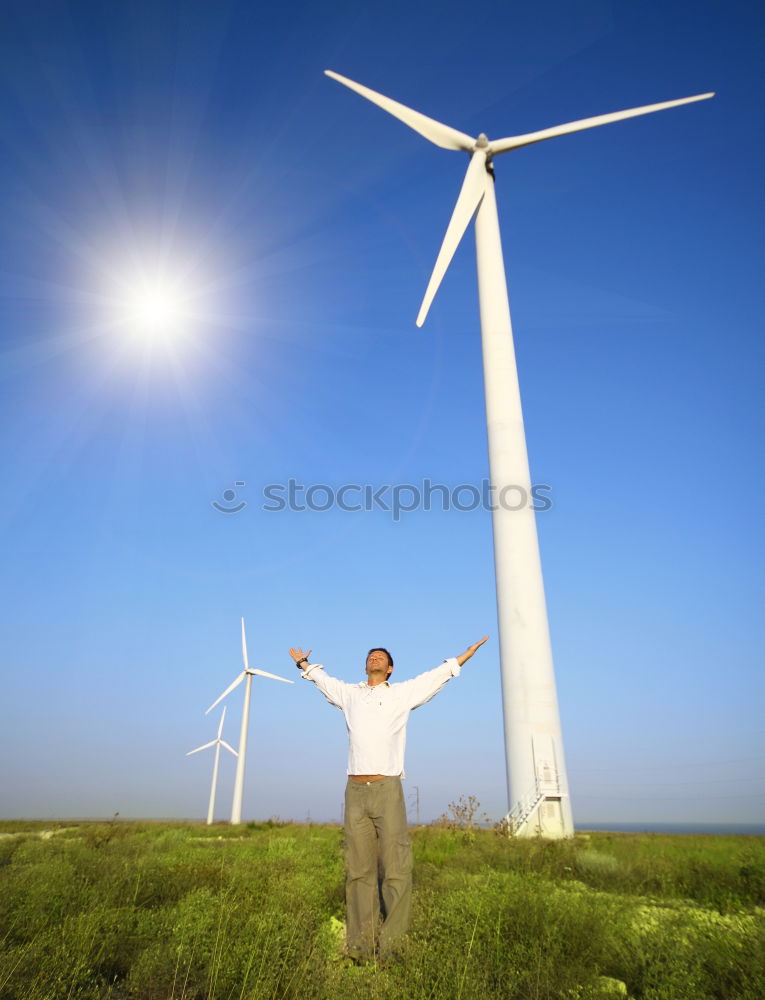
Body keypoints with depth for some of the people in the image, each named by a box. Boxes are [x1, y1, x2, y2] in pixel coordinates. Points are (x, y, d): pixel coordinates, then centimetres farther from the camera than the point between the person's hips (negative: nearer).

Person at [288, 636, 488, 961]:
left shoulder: (402, 693, 10)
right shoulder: (349, 693, 17)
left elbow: (437, 675, 15)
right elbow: (323, 678, 33)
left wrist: (466, 655, 16)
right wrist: (304, 664, 48)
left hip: (387, 790, -2)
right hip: (355, 791, 2)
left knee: (395, 867, -6)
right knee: (358, 870, 4)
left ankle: (391, 942, 2)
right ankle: (359, 944, 10)